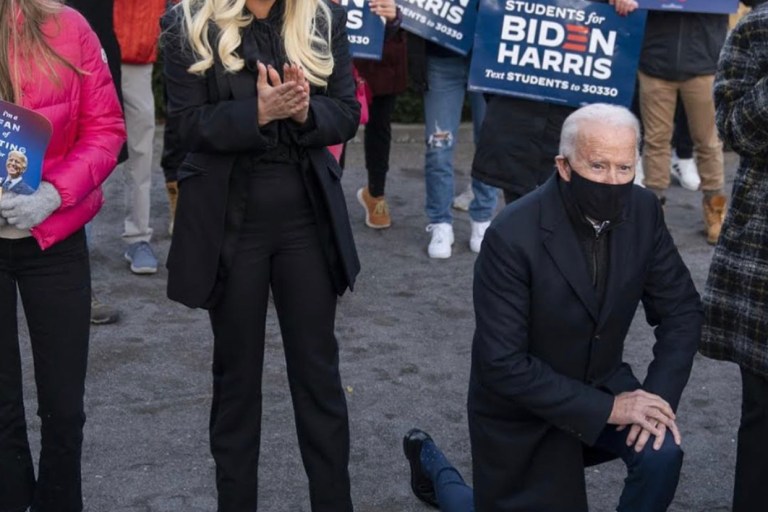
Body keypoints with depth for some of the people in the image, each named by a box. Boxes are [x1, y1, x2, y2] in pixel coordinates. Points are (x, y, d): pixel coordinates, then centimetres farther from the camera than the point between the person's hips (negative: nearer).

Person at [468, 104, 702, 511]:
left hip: (601, 384, 4)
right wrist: (606, 409, -27)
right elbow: (503, 365, -27)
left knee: (661, 453, -21)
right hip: (523, 406, -4)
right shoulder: (512, 236, -28)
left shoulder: (643, 211, -12)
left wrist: (661, 394, -17)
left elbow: (680, 308, -2)